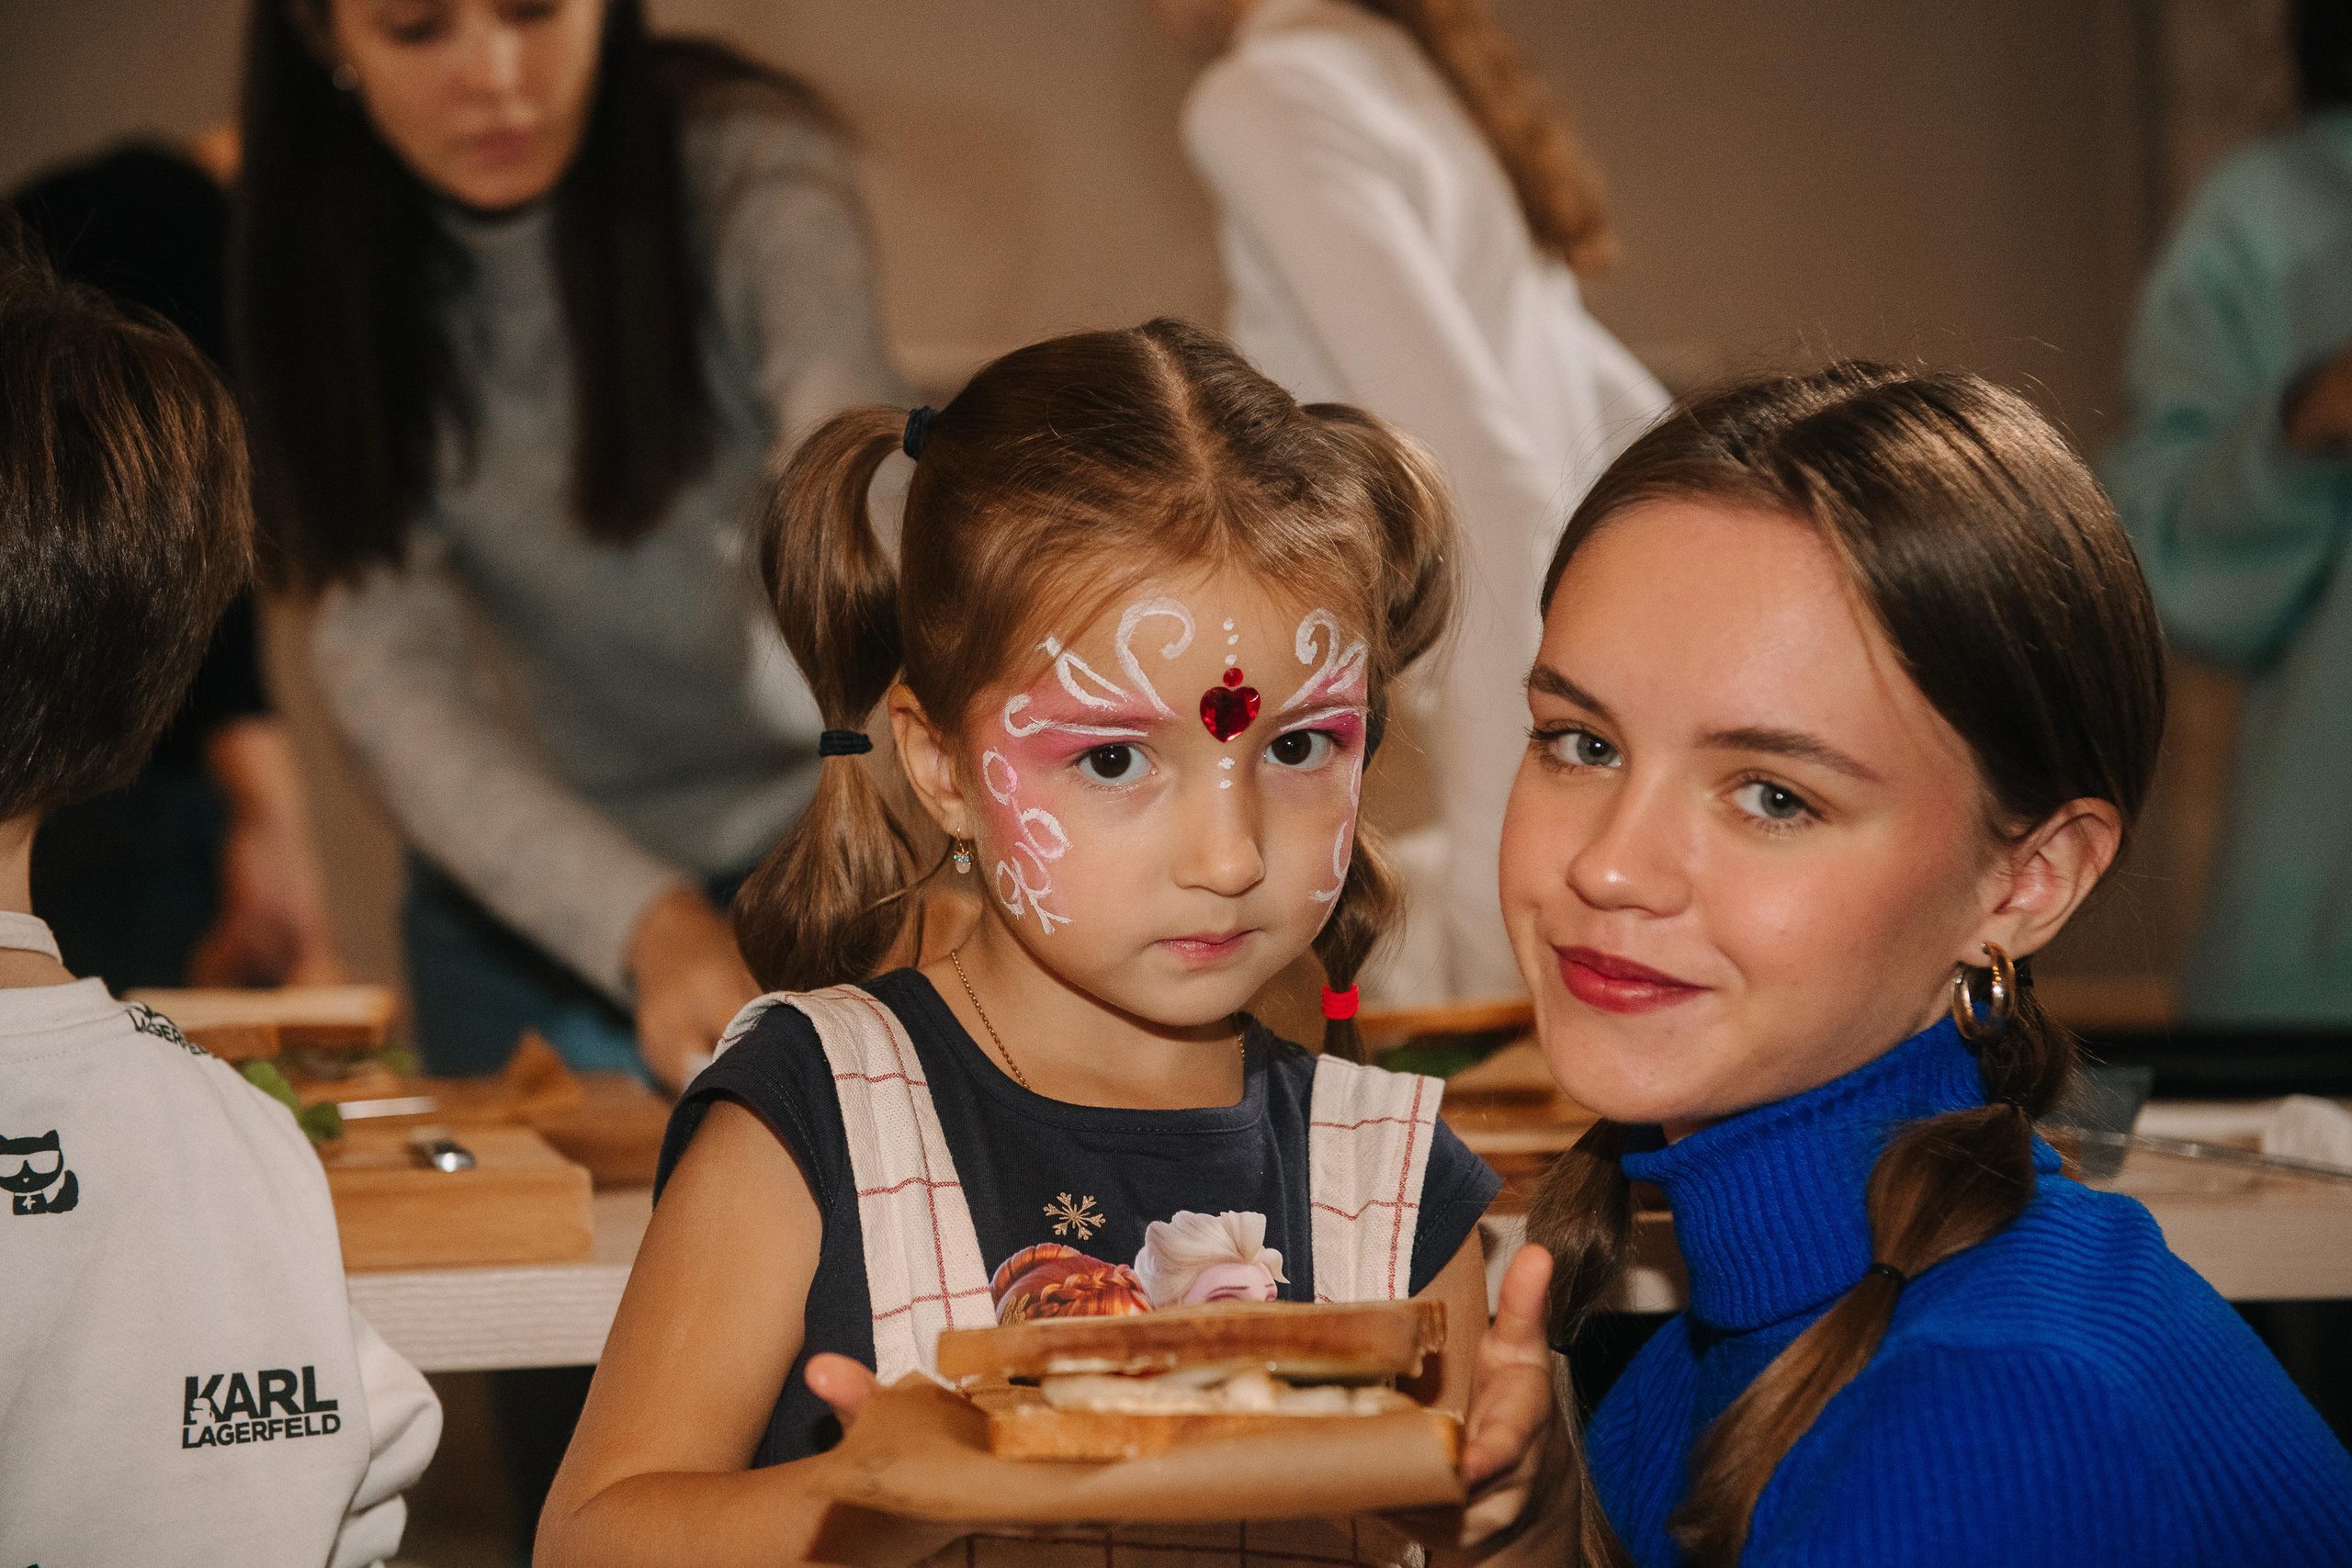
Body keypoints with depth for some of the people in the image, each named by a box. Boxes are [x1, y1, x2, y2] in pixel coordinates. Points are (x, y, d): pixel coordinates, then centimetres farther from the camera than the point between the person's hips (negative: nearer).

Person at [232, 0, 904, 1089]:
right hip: (518, 901, 2)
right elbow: (386, 665, -22)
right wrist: (649, 927, -39)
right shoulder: (326, 269, -13)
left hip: (806, 843, -2)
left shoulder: (749, 174, -21)